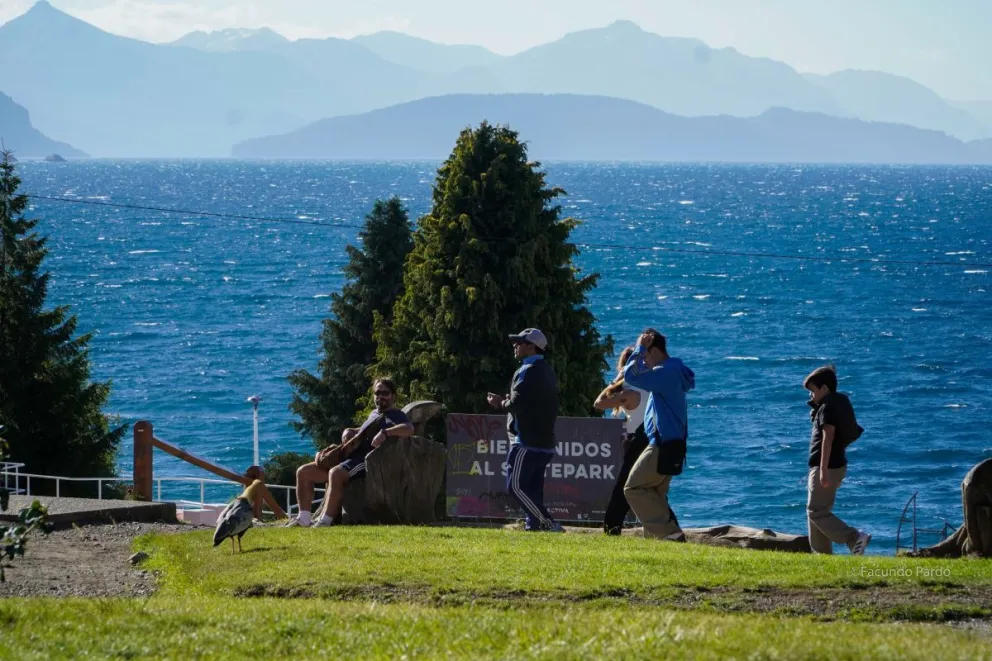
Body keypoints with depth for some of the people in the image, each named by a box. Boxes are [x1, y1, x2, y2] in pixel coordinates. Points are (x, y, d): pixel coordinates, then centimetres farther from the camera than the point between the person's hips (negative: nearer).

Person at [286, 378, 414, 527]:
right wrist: (349, 432, 19)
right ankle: (304, 519, -3)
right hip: (351, 457, 10)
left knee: (336, 474, -40)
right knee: (303, 472, 2)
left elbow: (409, 429, -17)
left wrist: (385, 433, -31)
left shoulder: (395, 415, 3)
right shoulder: (374, 414, 30)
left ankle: (325, 521, -42)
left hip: (367, 459, -10)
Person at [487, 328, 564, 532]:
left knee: (516, 485, -10)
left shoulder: (528, 371, -12)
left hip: (526, 441, -10)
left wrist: (501, 403, 0)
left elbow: (516, 404, -20)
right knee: (532, 488, 11)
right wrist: (505, 402, 12)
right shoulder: (547, 371, 19)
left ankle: (550, 525, -17)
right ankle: (534, 527, 8)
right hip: (544, 441, 10)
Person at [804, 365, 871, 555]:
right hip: (837, 465, 10)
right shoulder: (840, 403, 15)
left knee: (817, 512, -8)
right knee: (816, 511, 14)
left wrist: (823, 470, -29)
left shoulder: (828, 407, -15)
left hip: (827, 468, -10)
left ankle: (855, 539, -16)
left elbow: (828, 437, -25)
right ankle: (822, 554, 14)